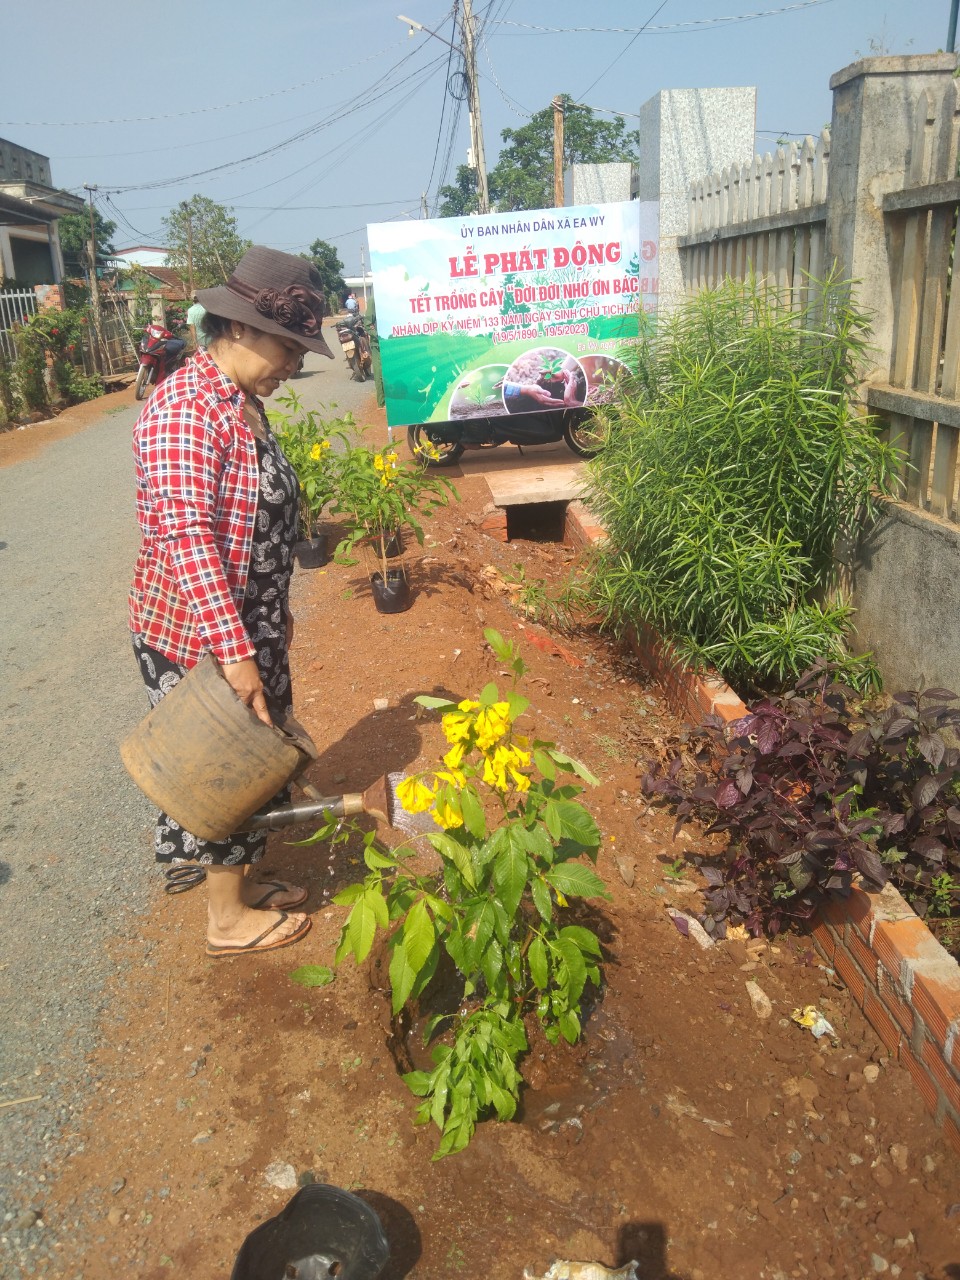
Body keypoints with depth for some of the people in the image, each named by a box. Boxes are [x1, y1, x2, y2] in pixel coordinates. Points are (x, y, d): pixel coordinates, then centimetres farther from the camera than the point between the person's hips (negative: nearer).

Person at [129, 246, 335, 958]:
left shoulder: (242, 404, 9)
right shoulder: (184, 409, -22)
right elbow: (185, 534, -31)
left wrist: (273, 620, 23)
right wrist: (236, 651, -33)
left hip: (248, 627, 9)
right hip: (199, 639, -9)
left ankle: (240, 882, 40)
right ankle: (229, 919, 25)